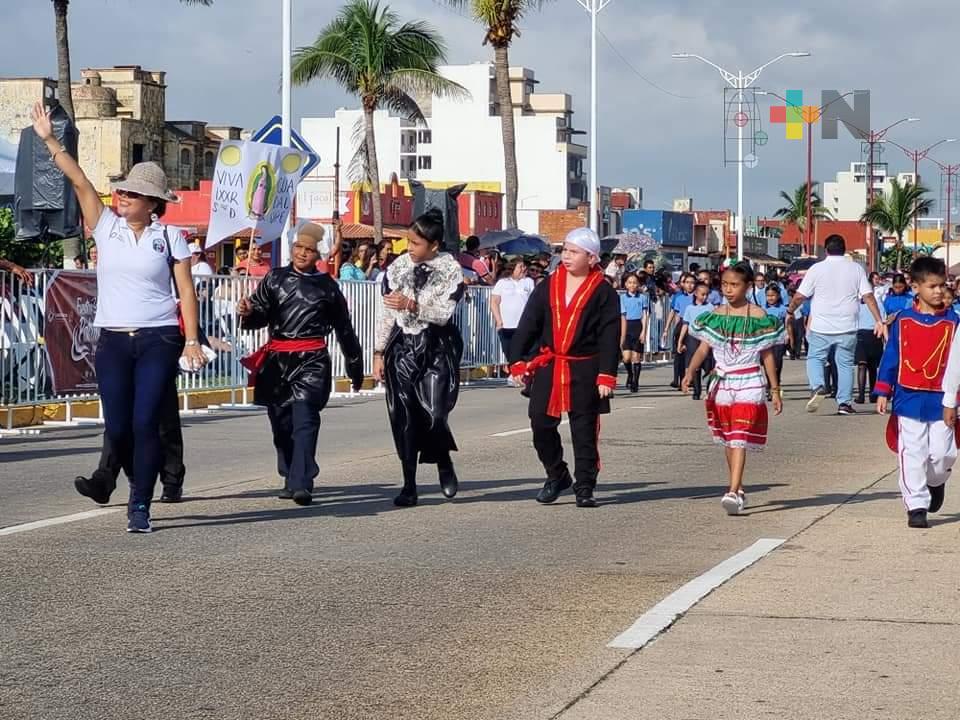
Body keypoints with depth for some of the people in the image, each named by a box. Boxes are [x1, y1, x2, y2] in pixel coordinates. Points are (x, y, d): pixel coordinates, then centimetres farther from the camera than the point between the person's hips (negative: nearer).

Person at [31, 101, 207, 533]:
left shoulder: (169, 237, 2)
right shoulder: (107, 227, 7)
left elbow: (186, 292, 1)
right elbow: (79, 182, 0)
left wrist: (192, 341, -6)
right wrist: (49, 141, -6)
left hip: (158, 340, -3)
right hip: (113, 341, 3)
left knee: (145, 424, -9)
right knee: (117, 427, 2)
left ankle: (139, 508, -2)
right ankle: (142, 483, 29)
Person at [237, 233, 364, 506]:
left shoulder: (327, 286, 9)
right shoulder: (275, 278, 11)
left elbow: (344, 329, 18)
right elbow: (261, 315, 7)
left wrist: (355, 366, 24)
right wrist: (248, 312, -18)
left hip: (311, 361, -3)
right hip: (278, 359, 3)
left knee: (305, 419, -16)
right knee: (281, 422, 9)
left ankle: (302, 485, -23)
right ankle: (291, 479, 24)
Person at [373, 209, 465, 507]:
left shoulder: (451, 269, -3)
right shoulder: (397, 267, 5)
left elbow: (444, 312, -11)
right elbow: (385, 314, 8)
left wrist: (411, 305, -24)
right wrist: (379, 353, 6)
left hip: (437, 348, -3)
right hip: (402, 346, 3)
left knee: (434, 414, -12)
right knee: (404, 418, 0)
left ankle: (444, 464, 19)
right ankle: (409, 486, 7)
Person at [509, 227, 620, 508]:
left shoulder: (604, 293, -3)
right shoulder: (548, 287, 6)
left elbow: (609, 337, -6)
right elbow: (527, 324, 8)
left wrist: (606, 376, -12)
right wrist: (518, 361, 1)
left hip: (584, 370, -3)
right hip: (547, 367, 4)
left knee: (584, 430, 1)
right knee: (541, 425, 3)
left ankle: (585, 487, 9)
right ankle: (557, 475, 23)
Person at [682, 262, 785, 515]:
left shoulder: (758, 317, -3)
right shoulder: (716, 316, 6)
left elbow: (767, 355, 1)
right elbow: (703, 348, -1)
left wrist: (775, 390, 1)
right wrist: (690, 372, -18)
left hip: (748, 384, -4)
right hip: (722, 384, 4)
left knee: (739, 439, -14)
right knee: (728, 440, 12)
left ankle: (733, 492, -22)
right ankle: (738, 491, 25)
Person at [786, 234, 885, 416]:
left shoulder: (817, 268, -4)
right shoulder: (856, 269, 2)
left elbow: (799, 296, -3)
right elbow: (868, 296, -3)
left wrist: (790, 312, 13)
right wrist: (879, 321, -1)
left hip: (821, 327, -2)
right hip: (847, 327, 2)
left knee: (815, 358, 13)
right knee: (845, 363, 10)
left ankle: (817, 387, -12)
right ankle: (844, 403, 8)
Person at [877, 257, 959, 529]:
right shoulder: (903, 320, 1)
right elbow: (891, 357, 5)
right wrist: (883, 392, 1)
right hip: (908, 399, 0)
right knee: (912, 455, 0)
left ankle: (935, 482, 33)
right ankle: (916, 506, 8)